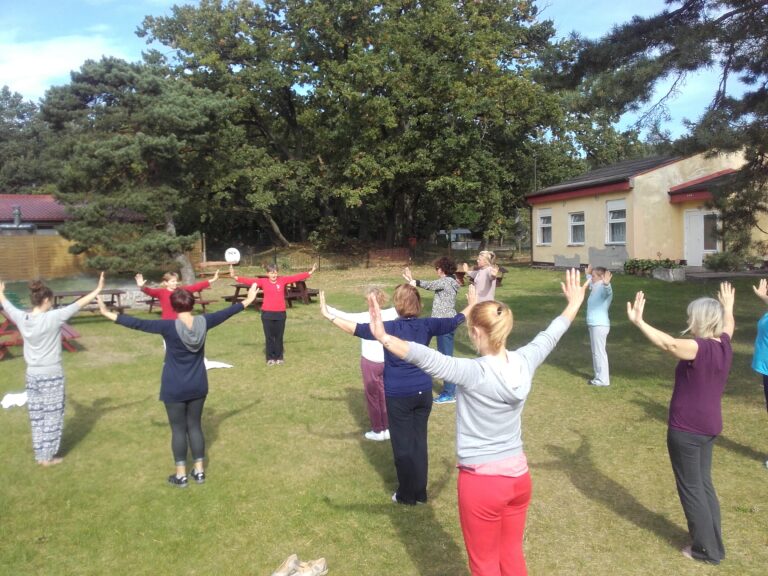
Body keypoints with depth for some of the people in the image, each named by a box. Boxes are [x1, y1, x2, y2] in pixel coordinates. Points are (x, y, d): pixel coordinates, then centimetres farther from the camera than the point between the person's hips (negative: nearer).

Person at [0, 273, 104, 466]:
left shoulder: (22, 318, -3)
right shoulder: (52, 318, -19)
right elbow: (78, 304, -15)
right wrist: (97, 290, -7)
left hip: (32, 374, 6)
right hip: (51, 374, -6)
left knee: (37, 416, 15)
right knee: (52, 416, 6)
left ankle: (40, 455, 25)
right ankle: (48, 457, 14)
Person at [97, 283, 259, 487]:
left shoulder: (169, 327, -20)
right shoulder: (203, 322, -8)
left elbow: (138, 324, -17)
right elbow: (226, 312, 5)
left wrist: (108, 314, -9)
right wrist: (248, 300, 19)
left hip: (174, 388, -4)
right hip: (198, 386, 4)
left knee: (178, 429, 8)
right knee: (195, 426, 15)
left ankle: (181, 475, 17)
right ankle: (199, 471, 22)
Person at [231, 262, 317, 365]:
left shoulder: (283, 280, 2)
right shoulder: (263, 282, -1)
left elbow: (296, 277, 0)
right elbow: (249, 281, -8)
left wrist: (310, 272, -4)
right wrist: (235, 277, -17)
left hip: (280, 313, 1)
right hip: (267, 313, -1)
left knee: (279, 336, 10)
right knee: (269, 337, 5)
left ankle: (279, 357, 20)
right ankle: (270, 358, 15)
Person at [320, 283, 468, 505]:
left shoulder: (390, 327, -15)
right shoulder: (426, 325, -2)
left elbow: (357, 329, -22)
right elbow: (455, 321, 11)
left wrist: (329, 315, -20)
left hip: (398, 396, -4)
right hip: (423, 393, 4)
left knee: (402, 445, 8)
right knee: (419, 441, 14)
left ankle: (407, 495, 19)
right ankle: (420, 493, 25)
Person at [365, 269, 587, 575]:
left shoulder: (473, 373, -25)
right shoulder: (524, 362, -7)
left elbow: (426, 358, -39)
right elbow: (550, 335, 11)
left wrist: (384, 338, -49)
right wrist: (574, 303, 27)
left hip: (482, 482, -6)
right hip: (518, 476, 6)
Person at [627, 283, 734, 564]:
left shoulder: (700, 348, -24)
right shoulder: (723, 345, 0)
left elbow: (669, 343, -42)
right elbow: (729, 324, 23)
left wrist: (638, 322, -48)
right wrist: (727, 306, 41)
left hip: (687, 429, -8)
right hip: (709, 426, 8)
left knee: (690, 488, 7)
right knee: (703, 484, 21)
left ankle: (707, 549, 19)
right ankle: (713, 543, 32)